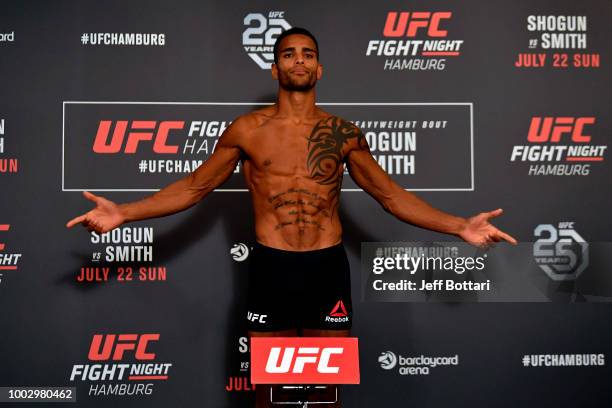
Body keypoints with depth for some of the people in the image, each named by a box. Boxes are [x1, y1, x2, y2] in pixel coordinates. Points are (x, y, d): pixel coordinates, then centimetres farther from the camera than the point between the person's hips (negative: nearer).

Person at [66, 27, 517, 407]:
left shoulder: (344, 133, 4)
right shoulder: (247, 129, 1)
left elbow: (391, 194, 8)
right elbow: (193, 187, 6)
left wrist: (460, 226, -1)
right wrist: (123, 214, -5)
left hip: (328, 267, 1)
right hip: (272, 267, -1)